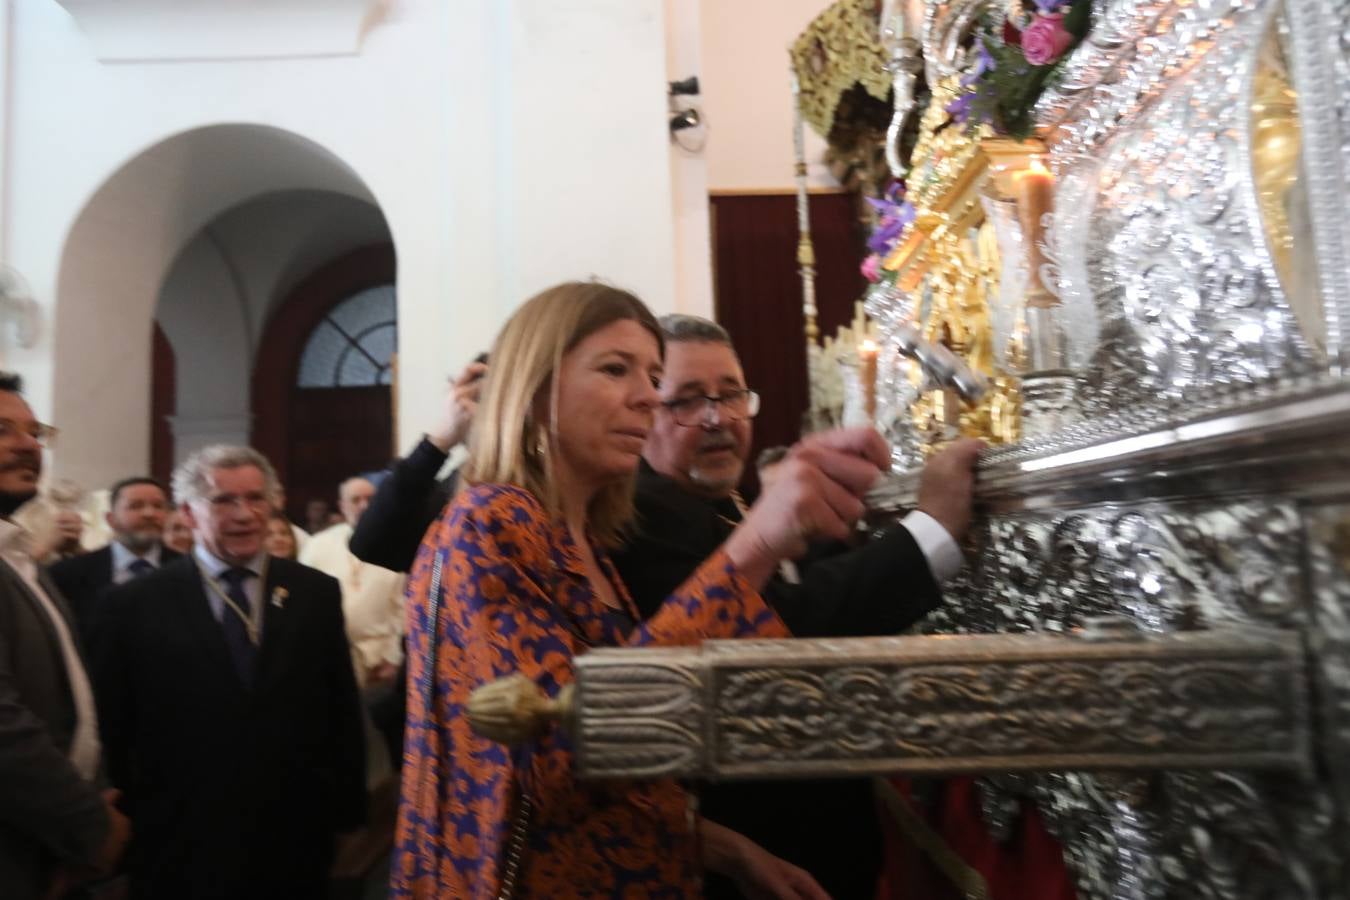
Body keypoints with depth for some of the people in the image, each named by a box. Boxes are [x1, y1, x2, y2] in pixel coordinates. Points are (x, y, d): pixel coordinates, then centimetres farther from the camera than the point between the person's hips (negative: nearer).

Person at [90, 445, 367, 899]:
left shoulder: (317, 592, 2)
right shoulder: (133, 604, -3)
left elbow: (343, 710, 4)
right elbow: (113, 732, 1)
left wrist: (347, 810, 3)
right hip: (182, 845, -2)